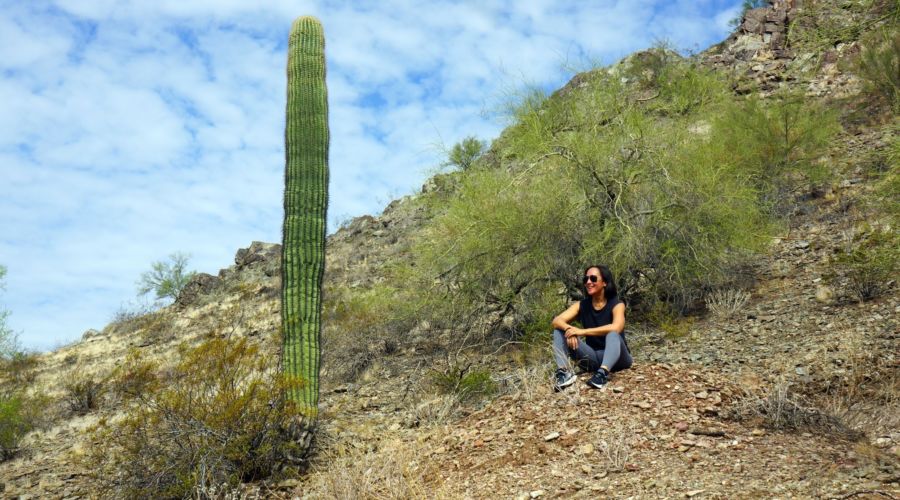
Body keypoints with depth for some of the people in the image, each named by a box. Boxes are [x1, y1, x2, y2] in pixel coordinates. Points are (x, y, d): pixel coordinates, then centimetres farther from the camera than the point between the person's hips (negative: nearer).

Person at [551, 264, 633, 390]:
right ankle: (564, 372, -29)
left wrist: (583, 332, -31)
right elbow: (556, 321, -9)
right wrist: (569, 328, -32)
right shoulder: (581, 305, 3)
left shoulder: (617, 305, -9)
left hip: (615, 358, -4)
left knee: (613, 335, -35)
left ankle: (603, 373, -56)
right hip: (592, 358, 4)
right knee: (560, 331, -10)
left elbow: (616, 328, -30)